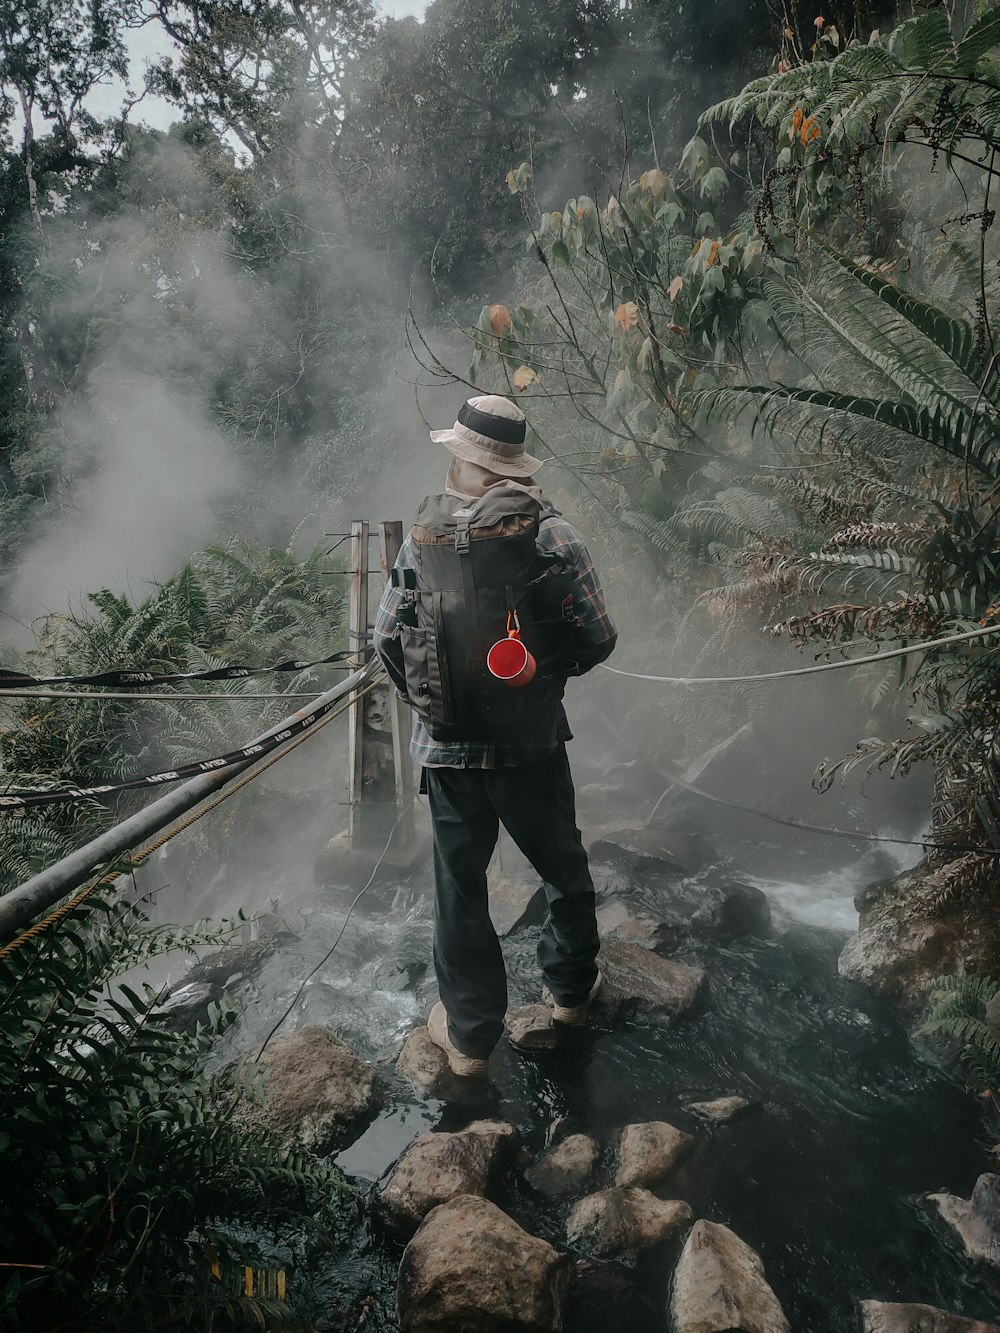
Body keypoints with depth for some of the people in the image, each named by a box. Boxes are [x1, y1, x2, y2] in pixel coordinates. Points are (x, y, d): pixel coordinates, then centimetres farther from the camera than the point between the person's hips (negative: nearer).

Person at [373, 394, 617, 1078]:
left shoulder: (421, 539, -5)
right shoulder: (549, 535, -12)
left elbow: (388, 639, 0)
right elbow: (596, 638, -10)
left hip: (446, 746, 2)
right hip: (530, 744, -1)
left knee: (460, 886, 14)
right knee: (563, 867, 22)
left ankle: (470, 1033, 26)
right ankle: (570, 987, 41)